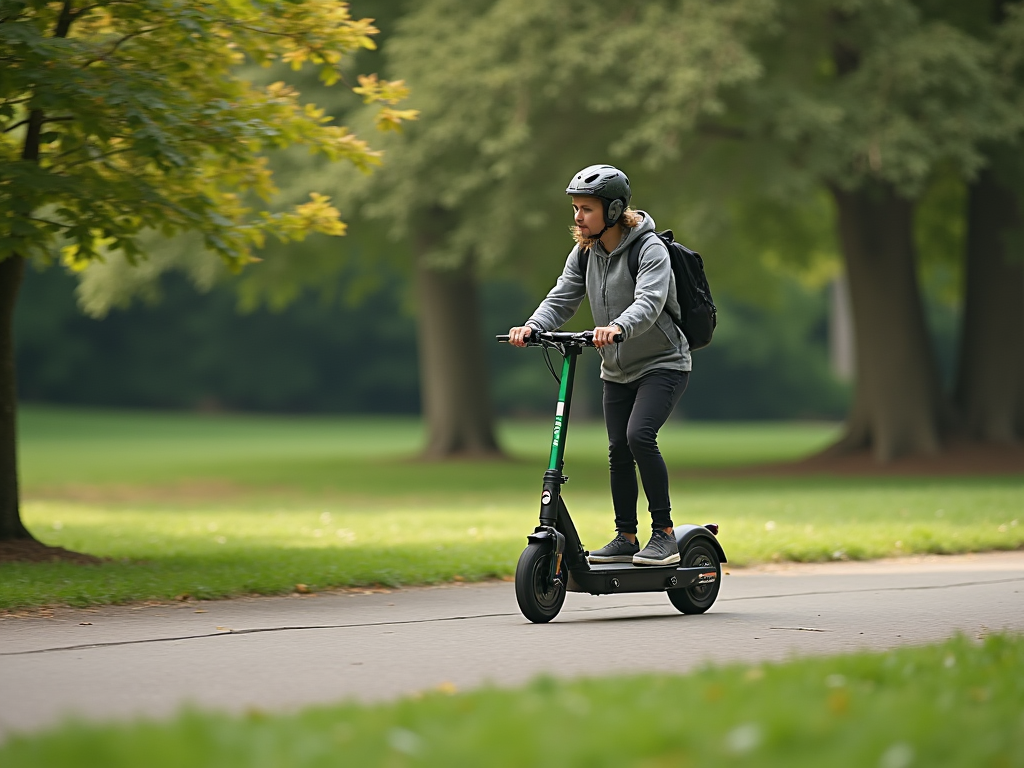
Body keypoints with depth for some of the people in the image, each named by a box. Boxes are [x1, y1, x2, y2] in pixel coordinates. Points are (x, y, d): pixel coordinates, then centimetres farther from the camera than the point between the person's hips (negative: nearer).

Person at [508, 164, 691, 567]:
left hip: (662, 364, -7)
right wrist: (532, 326, -24)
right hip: (617, 371, 7)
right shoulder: (584, 253, 2)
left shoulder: (649, 249, -19)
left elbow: (649, 302, -34)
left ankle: (664, 534, -15)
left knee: (639, 435, -23)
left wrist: (618, 328, -53)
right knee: (618, 451, 5)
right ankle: (625, 538, 17)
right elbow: (562, 299, -4)